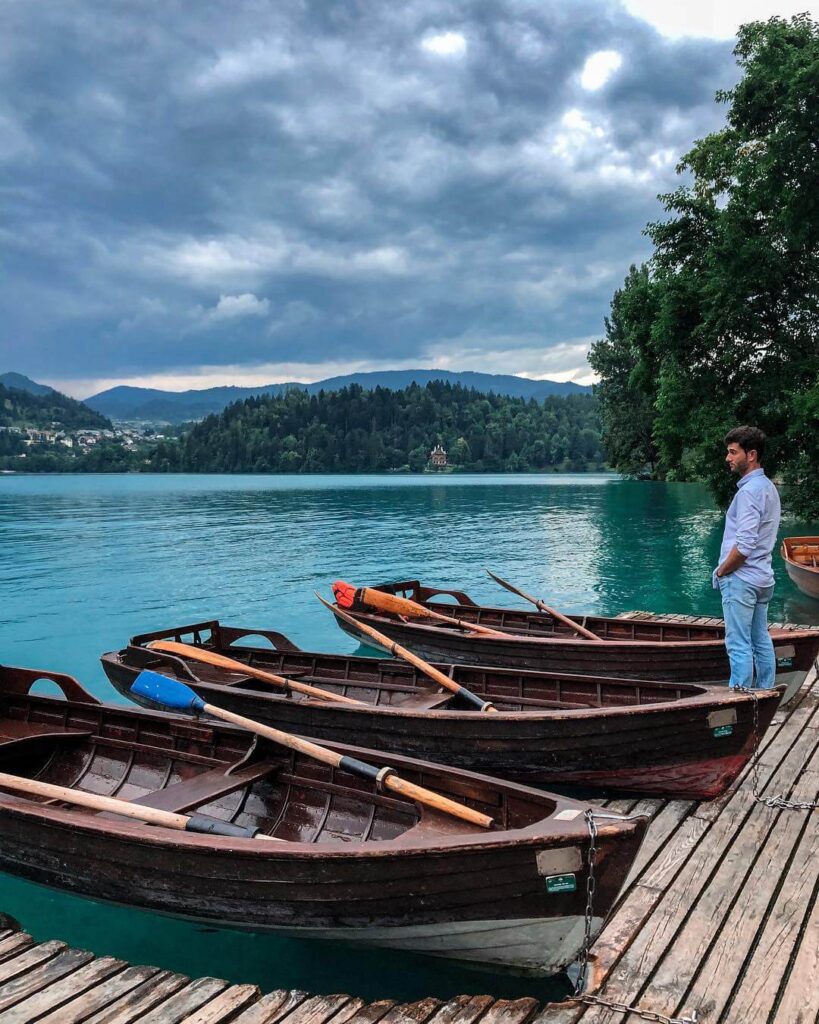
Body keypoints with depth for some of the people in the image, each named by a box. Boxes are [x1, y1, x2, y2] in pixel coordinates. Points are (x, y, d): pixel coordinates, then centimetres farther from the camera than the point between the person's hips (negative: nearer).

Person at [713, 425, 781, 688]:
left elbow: (744, 545, -24)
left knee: (739, 646, -5)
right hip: (762, 578, 10)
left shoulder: (749, 491, -18)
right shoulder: (768, 487, 14)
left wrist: (721, 571, -10)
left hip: (741, 578, -10)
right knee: (761, 641, 14)